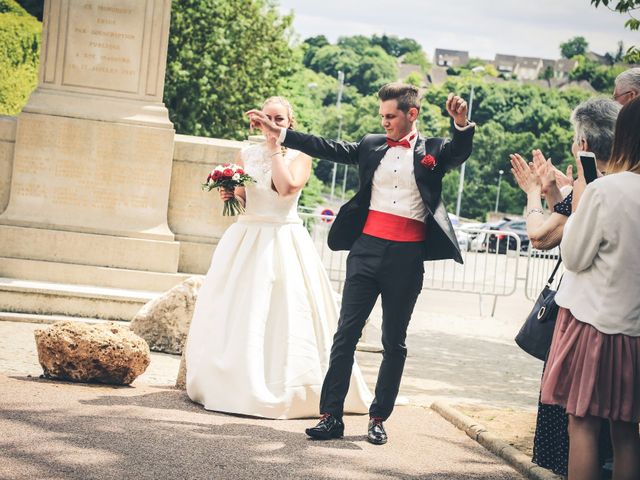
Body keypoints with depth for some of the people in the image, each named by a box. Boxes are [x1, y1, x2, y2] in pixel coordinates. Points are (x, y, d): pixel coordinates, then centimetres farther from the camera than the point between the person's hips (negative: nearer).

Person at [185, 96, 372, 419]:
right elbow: (241, 201, 16)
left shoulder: (299, 155, -1)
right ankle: (234, 382, 15)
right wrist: (231, 195, -6)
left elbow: (287, 188, -19)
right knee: (236, 314, 5)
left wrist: (275, 147, -12)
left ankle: (281, 388, 3)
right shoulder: (247, 153, 10)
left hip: (284, 242, -4)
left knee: (283, 315, -5)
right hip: (246, 240, 4)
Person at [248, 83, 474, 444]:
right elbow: (328, 148, 10)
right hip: (367, 249, 2)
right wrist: (280, 133, 5)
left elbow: (461, 153, -12)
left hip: (407, 256, -2)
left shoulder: (434, 150, 5)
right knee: (346, 333, 0)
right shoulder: (372, 145, 12)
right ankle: (331, 416, 3)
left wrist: (463, 125, -33)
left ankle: (379, 418, 17)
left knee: (394, 342, 7)